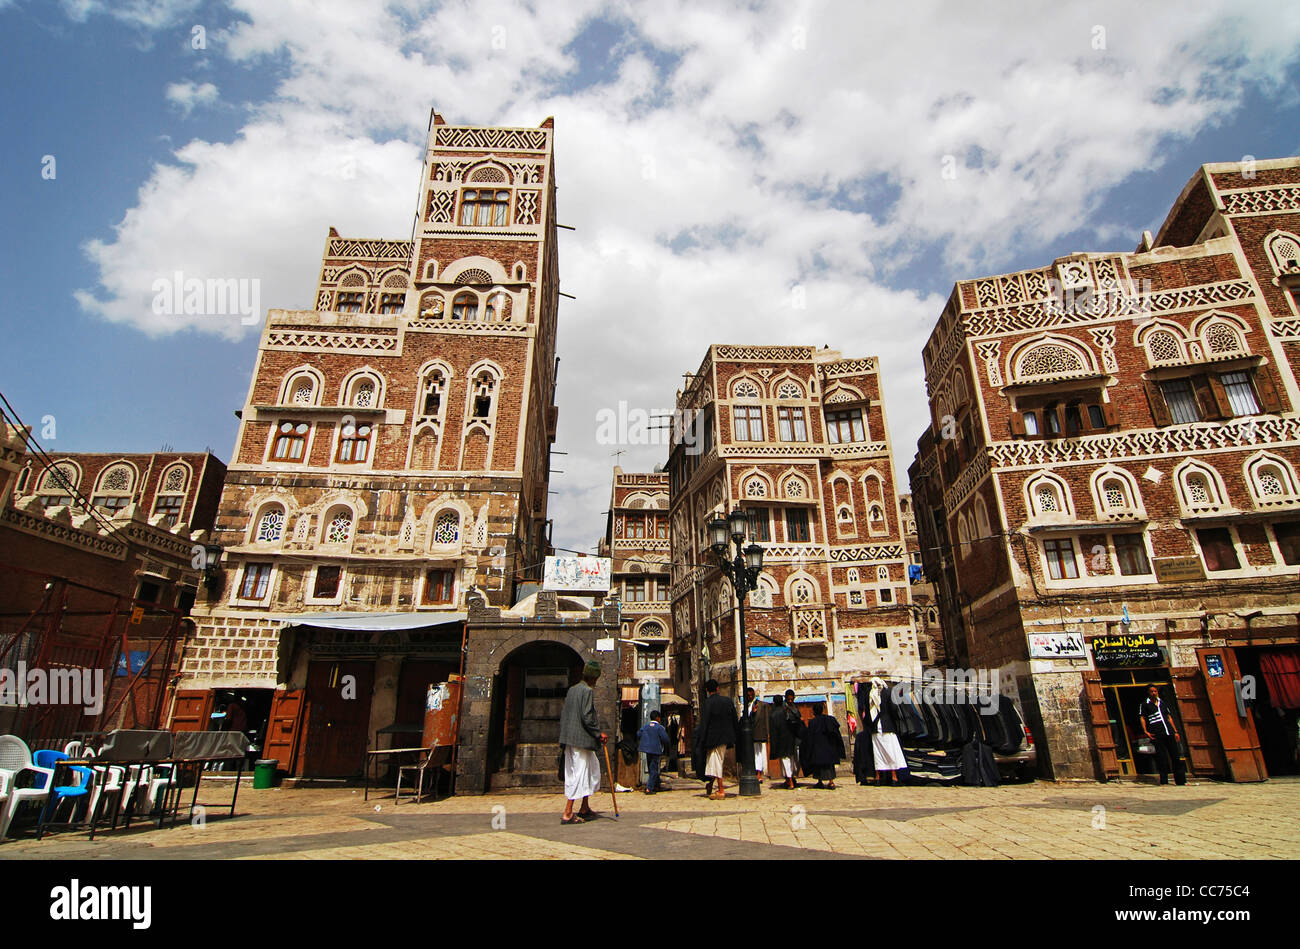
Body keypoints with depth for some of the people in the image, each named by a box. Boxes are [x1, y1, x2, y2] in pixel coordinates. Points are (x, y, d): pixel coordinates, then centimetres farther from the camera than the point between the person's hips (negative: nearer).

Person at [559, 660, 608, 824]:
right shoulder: (587, 691, -13)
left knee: (592, 769, 19)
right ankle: (567, 814, -1)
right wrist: (599, 733, -8)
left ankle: (585, 808, 24)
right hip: (582, 739, -9)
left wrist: (563, 740, 21)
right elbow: (587, 717, -20)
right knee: (580, 774, -3)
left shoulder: (571, 690, 13)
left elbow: (563, 714, 16)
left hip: (569, 740, 9)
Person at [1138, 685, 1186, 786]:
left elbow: (1169, 717, 21)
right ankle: (1164, 781, 1)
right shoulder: (1145, 704, 5)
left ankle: (1181, 780, 11)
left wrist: (1175, 731, 15)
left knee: (1176, 756, 3)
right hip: (1157, 735, -4)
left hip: (1169, 732, 4)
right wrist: (1145, 731, -10)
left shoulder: (1162, 703, 19)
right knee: (1162, 759, -3)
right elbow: (1142, 718, 0)